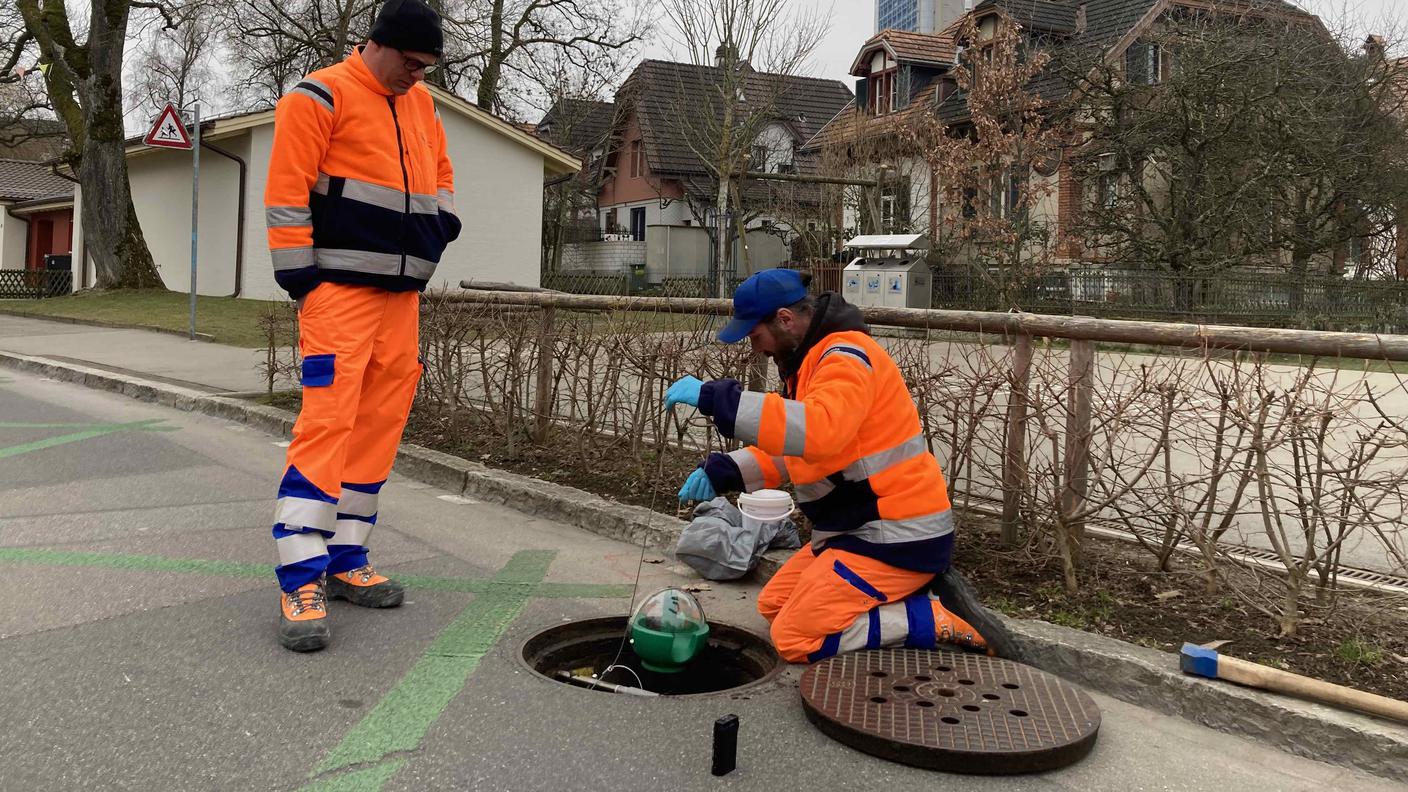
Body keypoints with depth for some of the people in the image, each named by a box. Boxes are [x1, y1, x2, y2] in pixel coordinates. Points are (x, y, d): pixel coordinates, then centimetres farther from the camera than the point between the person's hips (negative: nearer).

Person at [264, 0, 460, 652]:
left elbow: (440, 172, 31)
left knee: (379, 426, 7)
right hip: (340, 289, -7)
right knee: (328, 421, -14)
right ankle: (300, 581, -10)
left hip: (402, 292, 7)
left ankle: (344, 561, 17)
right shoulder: (321, 98, -5)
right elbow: (285, 193, -9)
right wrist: (301, 280, -11)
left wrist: (442, 223, 12)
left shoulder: (420, 105, 18)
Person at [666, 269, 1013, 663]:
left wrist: (714, 398, -36)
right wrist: (721, 471, 4)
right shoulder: (814, 357, 13)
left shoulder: (846, 357, -19)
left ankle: (939, 622, -5)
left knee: (796, 639, -10)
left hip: (897, 538, -11)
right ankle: (904, 596, 12)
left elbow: (815, 432, -39)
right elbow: (791, 446, 20)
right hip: (859, 528, 11)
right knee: (773, 606, 15)